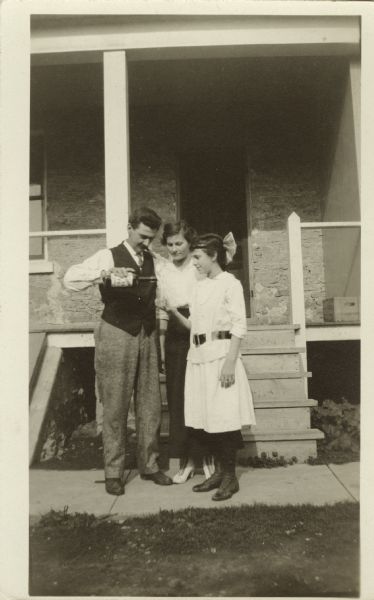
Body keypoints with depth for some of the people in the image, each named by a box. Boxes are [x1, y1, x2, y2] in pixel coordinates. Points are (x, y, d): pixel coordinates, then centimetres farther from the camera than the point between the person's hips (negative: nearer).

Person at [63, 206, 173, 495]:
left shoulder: (154, 261, 9)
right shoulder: (109, 256, -5)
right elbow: (71, 278, -17)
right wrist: (105, 273, -33)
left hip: (147, 336, 5)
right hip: (117, 335, -4)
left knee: (150, 404, 9)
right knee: (115, 407, 3)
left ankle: (149, 464, 24)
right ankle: (113, 472, 16)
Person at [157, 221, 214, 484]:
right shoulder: (164, 272, 11)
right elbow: (162, 312, 13)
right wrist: (161, 346, 10)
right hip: (175, 337, 4)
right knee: (177, 398, 5)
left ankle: (208, 456, 17)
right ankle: (186, 459, 17)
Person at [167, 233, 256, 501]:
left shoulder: (230, 284, -5)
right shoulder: (200, 287, 16)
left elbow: (239, 326, -11)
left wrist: (230, 362, -18)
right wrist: (174, 312, 4)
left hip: (221, 356, -7)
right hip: (198, 357, 7)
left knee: (224, 418, -1)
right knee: (201, 423, 10)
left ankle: (230, 477, 15)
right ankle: (220, 471, 26)